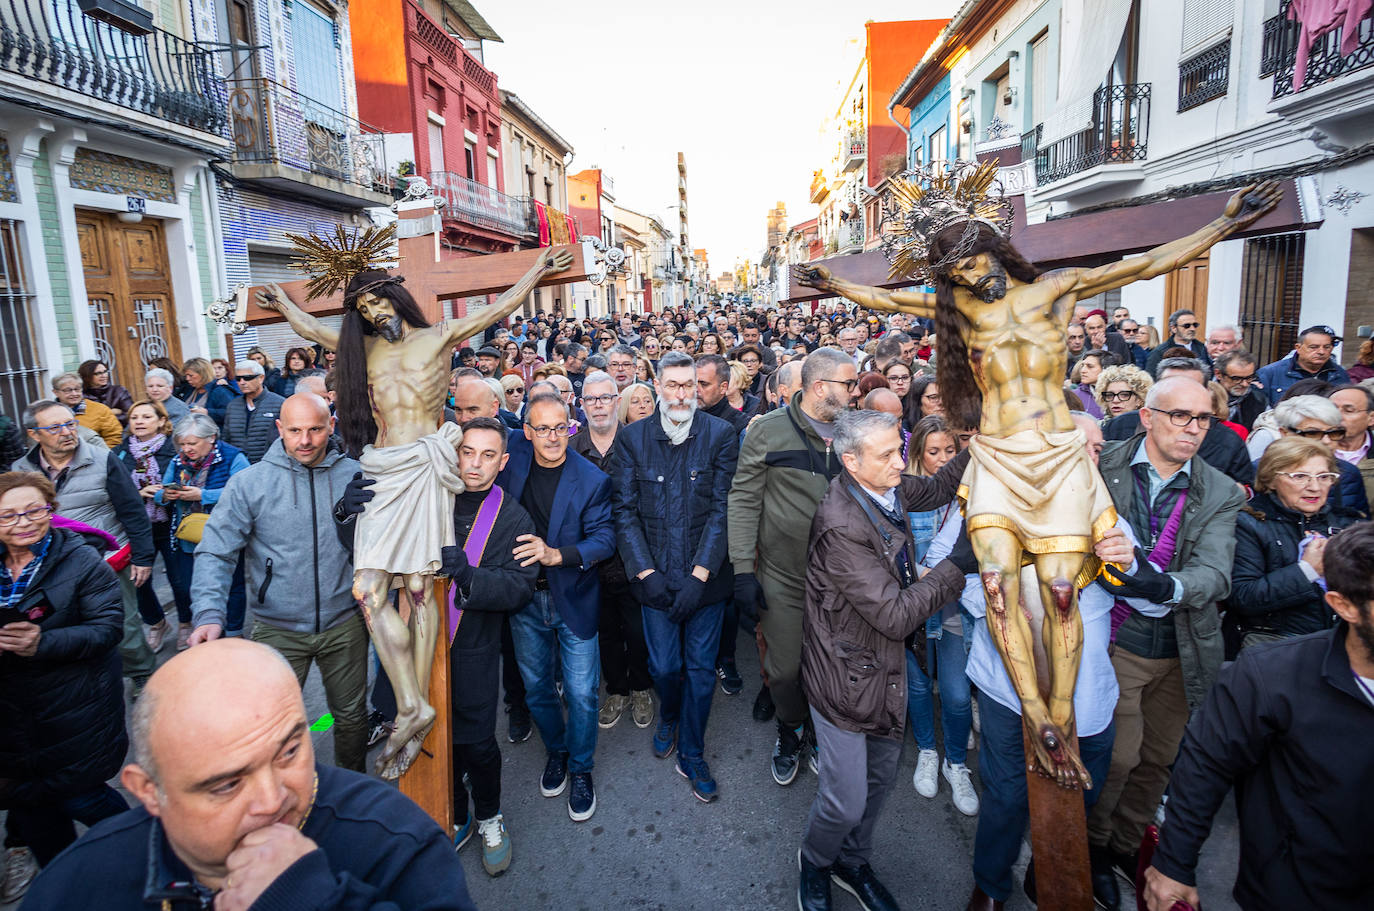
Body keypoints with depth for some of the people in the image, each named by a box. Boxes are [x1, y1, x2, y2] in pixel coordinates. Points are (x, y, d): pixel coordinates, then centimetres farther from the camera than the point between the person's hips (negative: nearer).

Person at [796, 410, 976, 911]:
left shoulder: (888, 489, -5)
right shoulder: (841, 529, -31)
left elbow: (938, 488, 17)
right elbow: (896, 616, -28)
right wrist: (960, 562, -24)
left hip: (888, 664, 8)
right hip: (848, 675, -8)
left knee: (881, 778, 23)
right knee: (846, 802, 5)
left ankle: (852, 862, 48)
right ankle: (814, 862, 38)